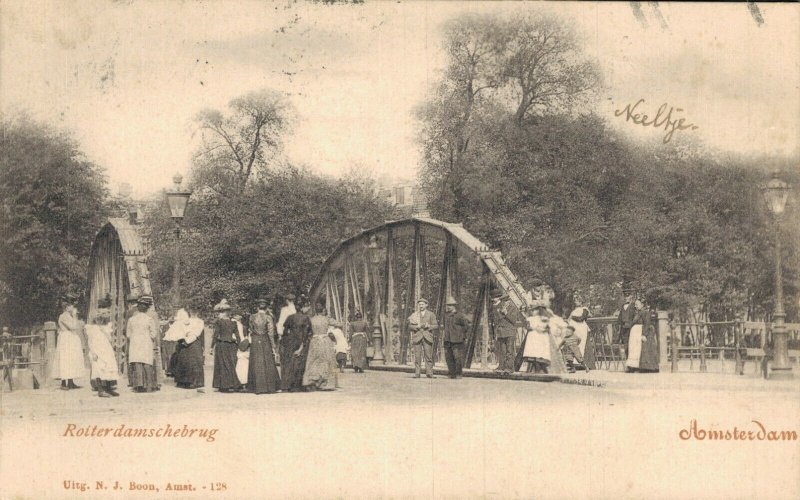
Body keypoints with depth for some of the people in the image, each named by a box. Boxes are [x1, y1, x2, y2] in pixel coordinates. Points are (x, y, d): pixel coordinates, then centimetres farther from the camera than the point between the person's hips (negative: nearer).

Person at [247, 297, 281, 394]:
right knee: (267, 364, 5)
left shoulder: (252, 317, 0)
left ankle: (257, 388, 4)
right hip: (265, 341, -2)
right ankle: (269, 387, 6)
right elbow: (271, 333, -8)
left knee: (256, 365, 6)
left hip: (254, 342, 2)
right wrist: (273, 346, -3)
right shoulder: (268, 317, -8)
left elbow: (251, 330, 10)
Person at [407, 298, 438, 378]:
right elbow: (409, 327, 9)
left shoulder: (431, 315, 11)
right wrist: (417, 327, -10)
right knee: (417, 356, -5)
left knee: (428, 356, -7)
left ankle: (429, 373, -7)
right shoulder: (414, 315, 14)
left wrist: (429, 326, -14)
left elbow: (436, 326, 5)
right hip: (417, 337, 1)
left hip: (427, 338, -1)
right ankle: (417, 373, -3)